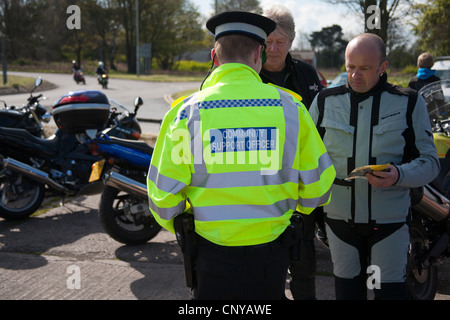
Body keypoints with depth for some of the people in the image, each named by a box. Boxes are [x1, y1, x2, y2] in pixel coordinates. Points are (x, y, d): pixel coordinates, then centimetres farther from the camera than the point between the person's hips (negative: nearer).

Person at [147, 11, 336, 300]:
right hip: (271, 255, 1)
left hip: (212, 257, -1)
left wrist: (178, 226, 14)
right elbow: (317, 186, -1)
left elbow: (163, 194, -9)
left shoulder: (187, 111, -10)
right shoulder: (289, 107, -7)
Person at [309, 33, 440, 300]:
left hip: (390, 218, -2)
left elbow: (429, 161, -2)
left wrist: (399, 176, -21)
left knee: (390, 290, 1)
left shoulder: (410, 103, -1)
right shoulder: (325, 101, 4)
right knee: (348, 287, 13)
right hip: (340, 215, 2)